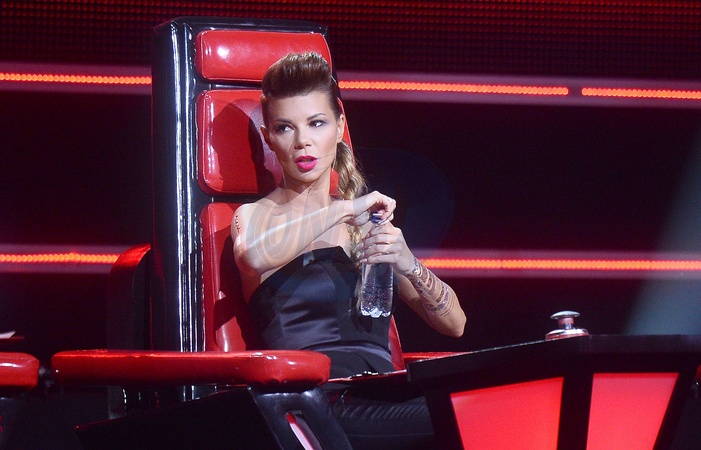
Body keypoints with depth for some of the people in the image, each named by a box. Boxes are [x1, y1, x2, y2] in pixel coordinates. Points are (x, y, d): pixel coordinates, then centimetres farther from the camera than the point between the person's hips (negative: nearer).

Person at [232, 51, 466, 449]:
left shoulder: (367, 224, 23)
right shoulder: (255, 216, 12)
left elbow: (453, 324, 15)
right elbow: (254, 256, -16)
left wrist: (408, 265, -3)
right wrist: (344, 210, -9)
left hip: (385, 398, 5)